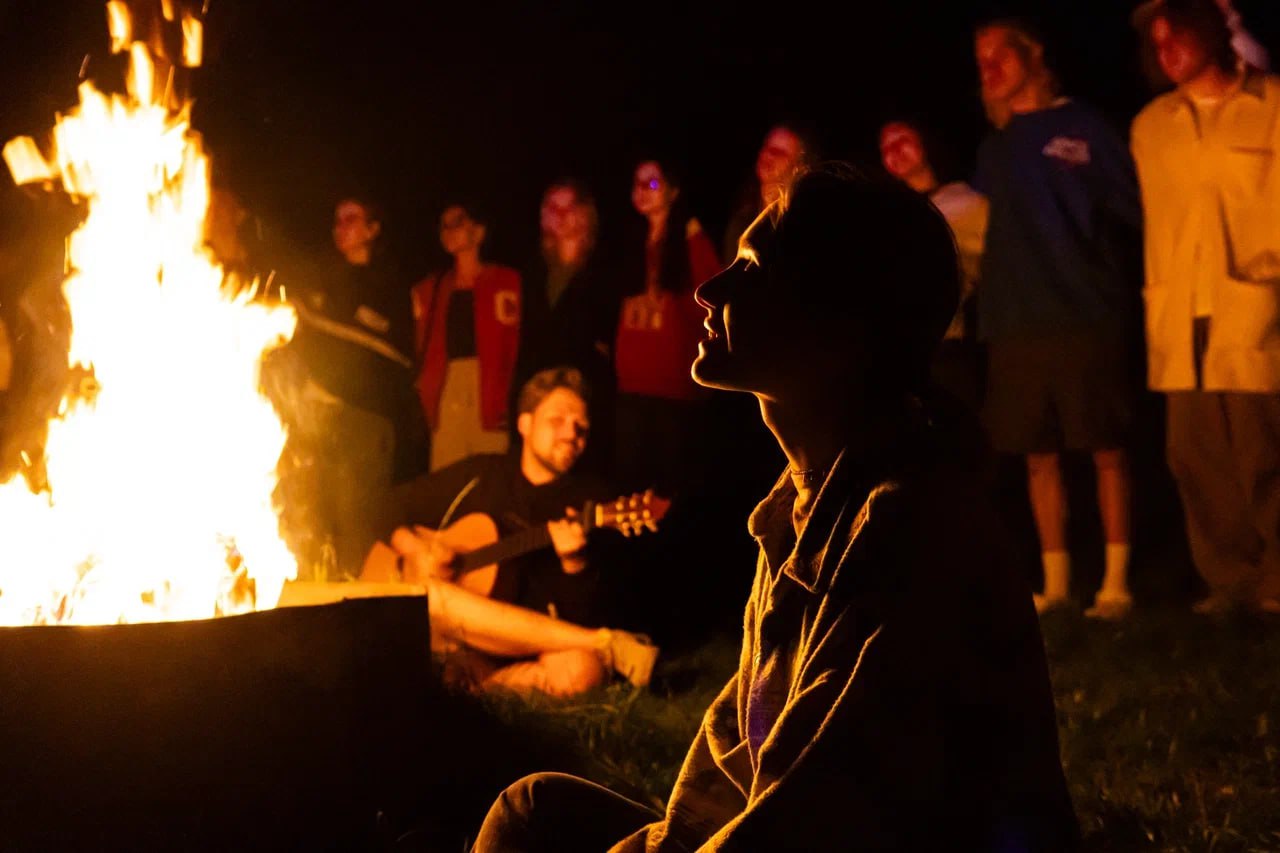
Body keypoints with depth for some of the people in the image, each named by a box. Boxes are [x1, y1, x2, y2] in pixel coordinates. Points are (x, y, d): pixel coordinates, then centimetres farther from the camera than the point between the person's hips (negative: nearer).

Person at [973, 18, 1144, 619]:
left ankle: (1116, 581, 4)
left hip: (1087, 317, -5)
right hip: (1014, 325, 5)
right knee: (1039, 457, 7)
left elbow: (1135, 208, -1)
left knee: (1105, 450, -1)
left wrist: (1111, 280, -8)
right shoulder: (995, 149, 16)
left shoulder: (1084, 127, 1)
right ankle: (1055, 582, 14)